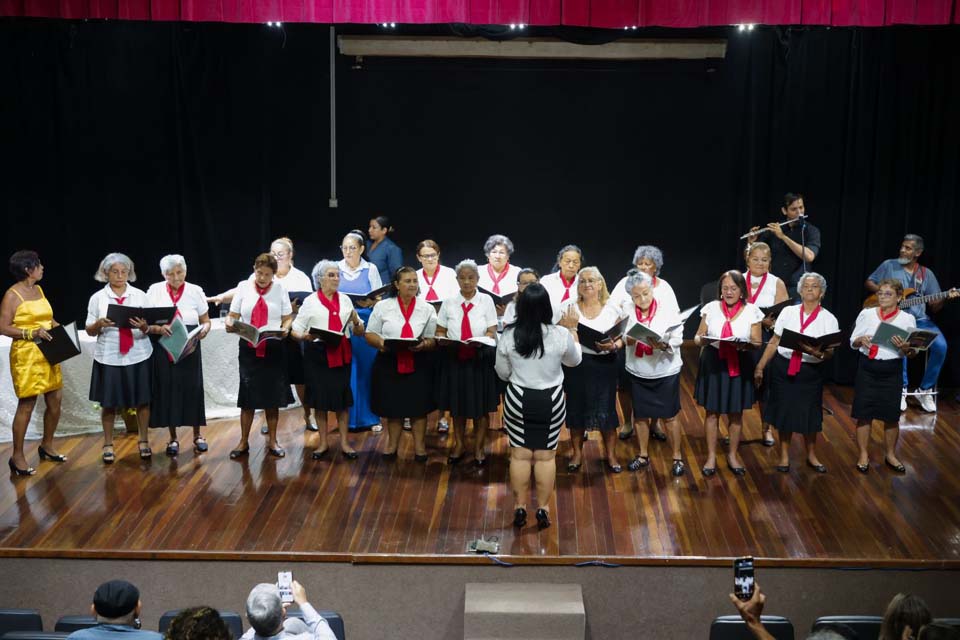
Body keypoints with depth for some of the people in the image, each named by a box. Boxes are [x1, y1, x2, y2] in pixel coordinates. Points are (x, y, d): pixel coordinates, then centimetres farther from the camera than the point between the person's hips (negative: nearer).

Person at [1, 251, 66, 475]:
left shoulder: (38, 290, 13)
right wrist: (32, 333, -23)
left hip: (48, 355, 8)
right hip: (26, 356, -8)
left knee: (55, 400, 10)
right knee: (26, 405, -4)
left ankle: (47, 446, 28)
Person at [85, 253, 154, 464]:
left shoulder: (140, 295, 3)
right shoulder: (97, 298, 1)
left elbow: (151, 326, 2)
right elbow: (89, 330, 4)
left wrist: (145, 327, -20)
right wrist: (99, 324, -18)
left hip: (138, 356, 1)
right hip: (109, 357, -1)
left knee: (142, 399, 6)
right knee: (108, 402, 4)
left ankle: (143, 441, 21)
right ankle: (108, 445, 18)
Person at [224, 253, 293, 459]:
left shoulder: (279, 289, 6)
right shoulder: (243, 287, 4)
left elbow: (288, 318, 6)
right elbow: (233, 315, 4)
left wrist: (285, 328, -15)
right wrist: (229, 324, -18)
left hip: (273, 349, 0)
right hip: (249, 348, 0)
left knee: (272, 395, 6)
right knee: (247, 396, 1)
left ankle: (272, 441, 17)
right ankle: (244, 442, 10)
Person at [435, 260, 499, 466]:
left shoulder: (486, 301, -3)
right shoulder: (449, 303, 2)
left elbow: (492, 332, -4)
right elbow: (440, 331, 8)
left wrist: (481, 340, -25)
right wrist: (442, 339, -15)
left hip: (481, 358, -2)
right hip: (454, 358, 2)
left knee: (481, 406, 6)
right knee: (456, 404, 12)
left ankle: (479, 448, 23)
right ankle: (459, 445, 29)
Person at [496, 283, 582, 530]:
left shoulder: (508, 336, -12)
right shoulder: (561, 335, -14)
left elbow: (502, 373, 1)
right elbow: (574, 360, 8)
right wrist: (574, 332, 22)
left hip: (518, 400, 0)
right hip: (551, 401, 0)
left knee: (520, 454, 11)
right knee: (546, 456, 10)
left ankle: (520, 507, 18)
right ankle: (543, 508, 17)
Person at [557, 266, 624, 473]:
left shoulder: (613, 309, 1)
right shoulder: (568, 307, -1)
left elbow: (621, 338, 5)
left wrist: (614, 346, -16)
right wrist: (569, 327, -20)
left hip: (604, 365, 0)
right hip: (576, 365, 0)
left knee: (606, 409, 3)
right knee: (576, 407, 8)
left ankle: (611, 454, 21)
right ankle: (577, 452, 27)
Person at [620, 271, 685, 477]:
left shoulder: (667, 309, -14)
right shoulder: (627, 310, -8)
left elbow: (677, 340, -14)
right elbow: (621, 338, -1)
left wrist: (663, 346, -33)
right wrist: (628, 340, -23)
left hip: (665, 371, -2)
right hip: (638, 372, 2)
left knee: (669, 416, 6)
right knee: (640, 415, 13)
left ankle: (677, 458, 20)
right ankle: (643, 455, 30)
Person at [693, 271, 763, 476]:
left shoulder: (751, 311, -2)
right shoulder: (711, 308, 0)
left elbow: (757, 342, -1)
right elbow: (698, 337, 4)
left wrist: (744, 345, -22)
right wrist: (702, 339, -19)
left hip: (739, 367, 0)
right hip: (713, 364, 0)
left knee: (736, 414, 10)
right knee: (712, 412, 6)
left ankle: (732, 455, 26)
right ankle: (711, 456, 19)